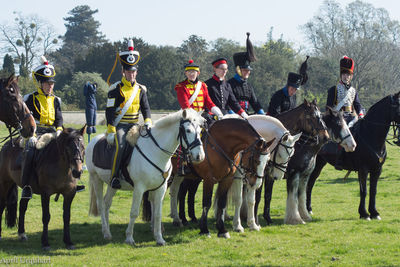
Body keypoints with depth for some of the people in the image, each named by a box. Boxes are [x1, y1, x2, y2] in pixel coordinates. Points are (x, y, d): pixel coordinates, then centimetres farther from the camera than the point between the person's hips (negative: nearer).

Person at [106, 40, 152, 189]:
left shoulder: (141, 89, 12)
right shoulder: (116, 89, -2)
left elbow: (145, 108, 15)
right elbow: (110, 111, -4)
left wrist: (148, 122, -6)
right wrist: (111, 131, -12)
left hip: (135, 125, 5)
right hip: (119, 125, -5)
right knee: (121, 146, -29)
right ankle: (114, 177, -22)